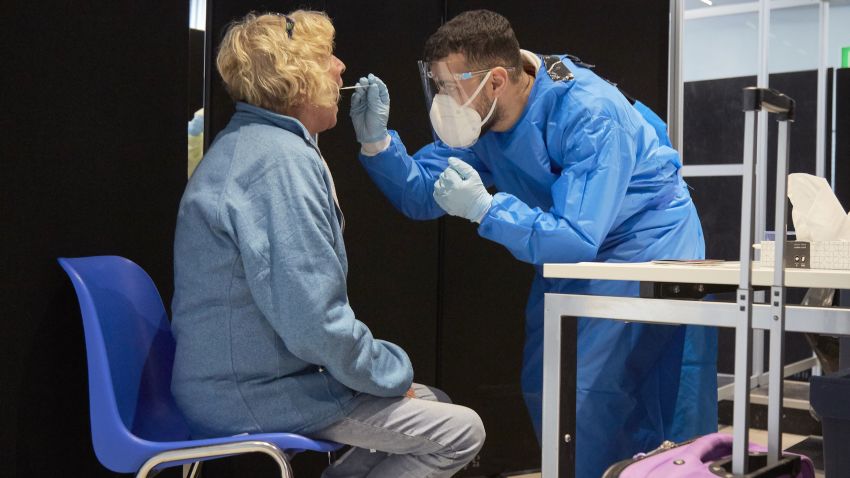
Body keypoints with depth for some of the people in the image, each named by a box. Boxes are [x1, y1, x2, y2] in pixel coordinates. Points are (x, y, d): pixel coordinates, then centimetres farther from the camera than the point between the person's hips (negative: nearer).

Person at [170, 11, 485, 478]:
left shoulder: (248, 145, 12)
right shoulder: (282, 160, -23)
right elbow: (314, 323, -26)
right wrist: (393, 371, -11)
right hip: (255, 397, -10)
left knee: (433, 403, 16)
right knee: (461, 431, -7)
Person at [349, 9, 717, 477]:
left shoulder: (590, 116, -32)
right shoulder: (480, 116, -10)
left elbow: (579, 239, -36)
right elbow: (422, 192, -8)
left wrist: (484, 207, -44)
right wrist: (378, 142, -26)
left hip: (644, 243, -7)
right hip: (569, 241, 8)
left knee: (595, 394, -17)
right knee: (543, 388, 11)